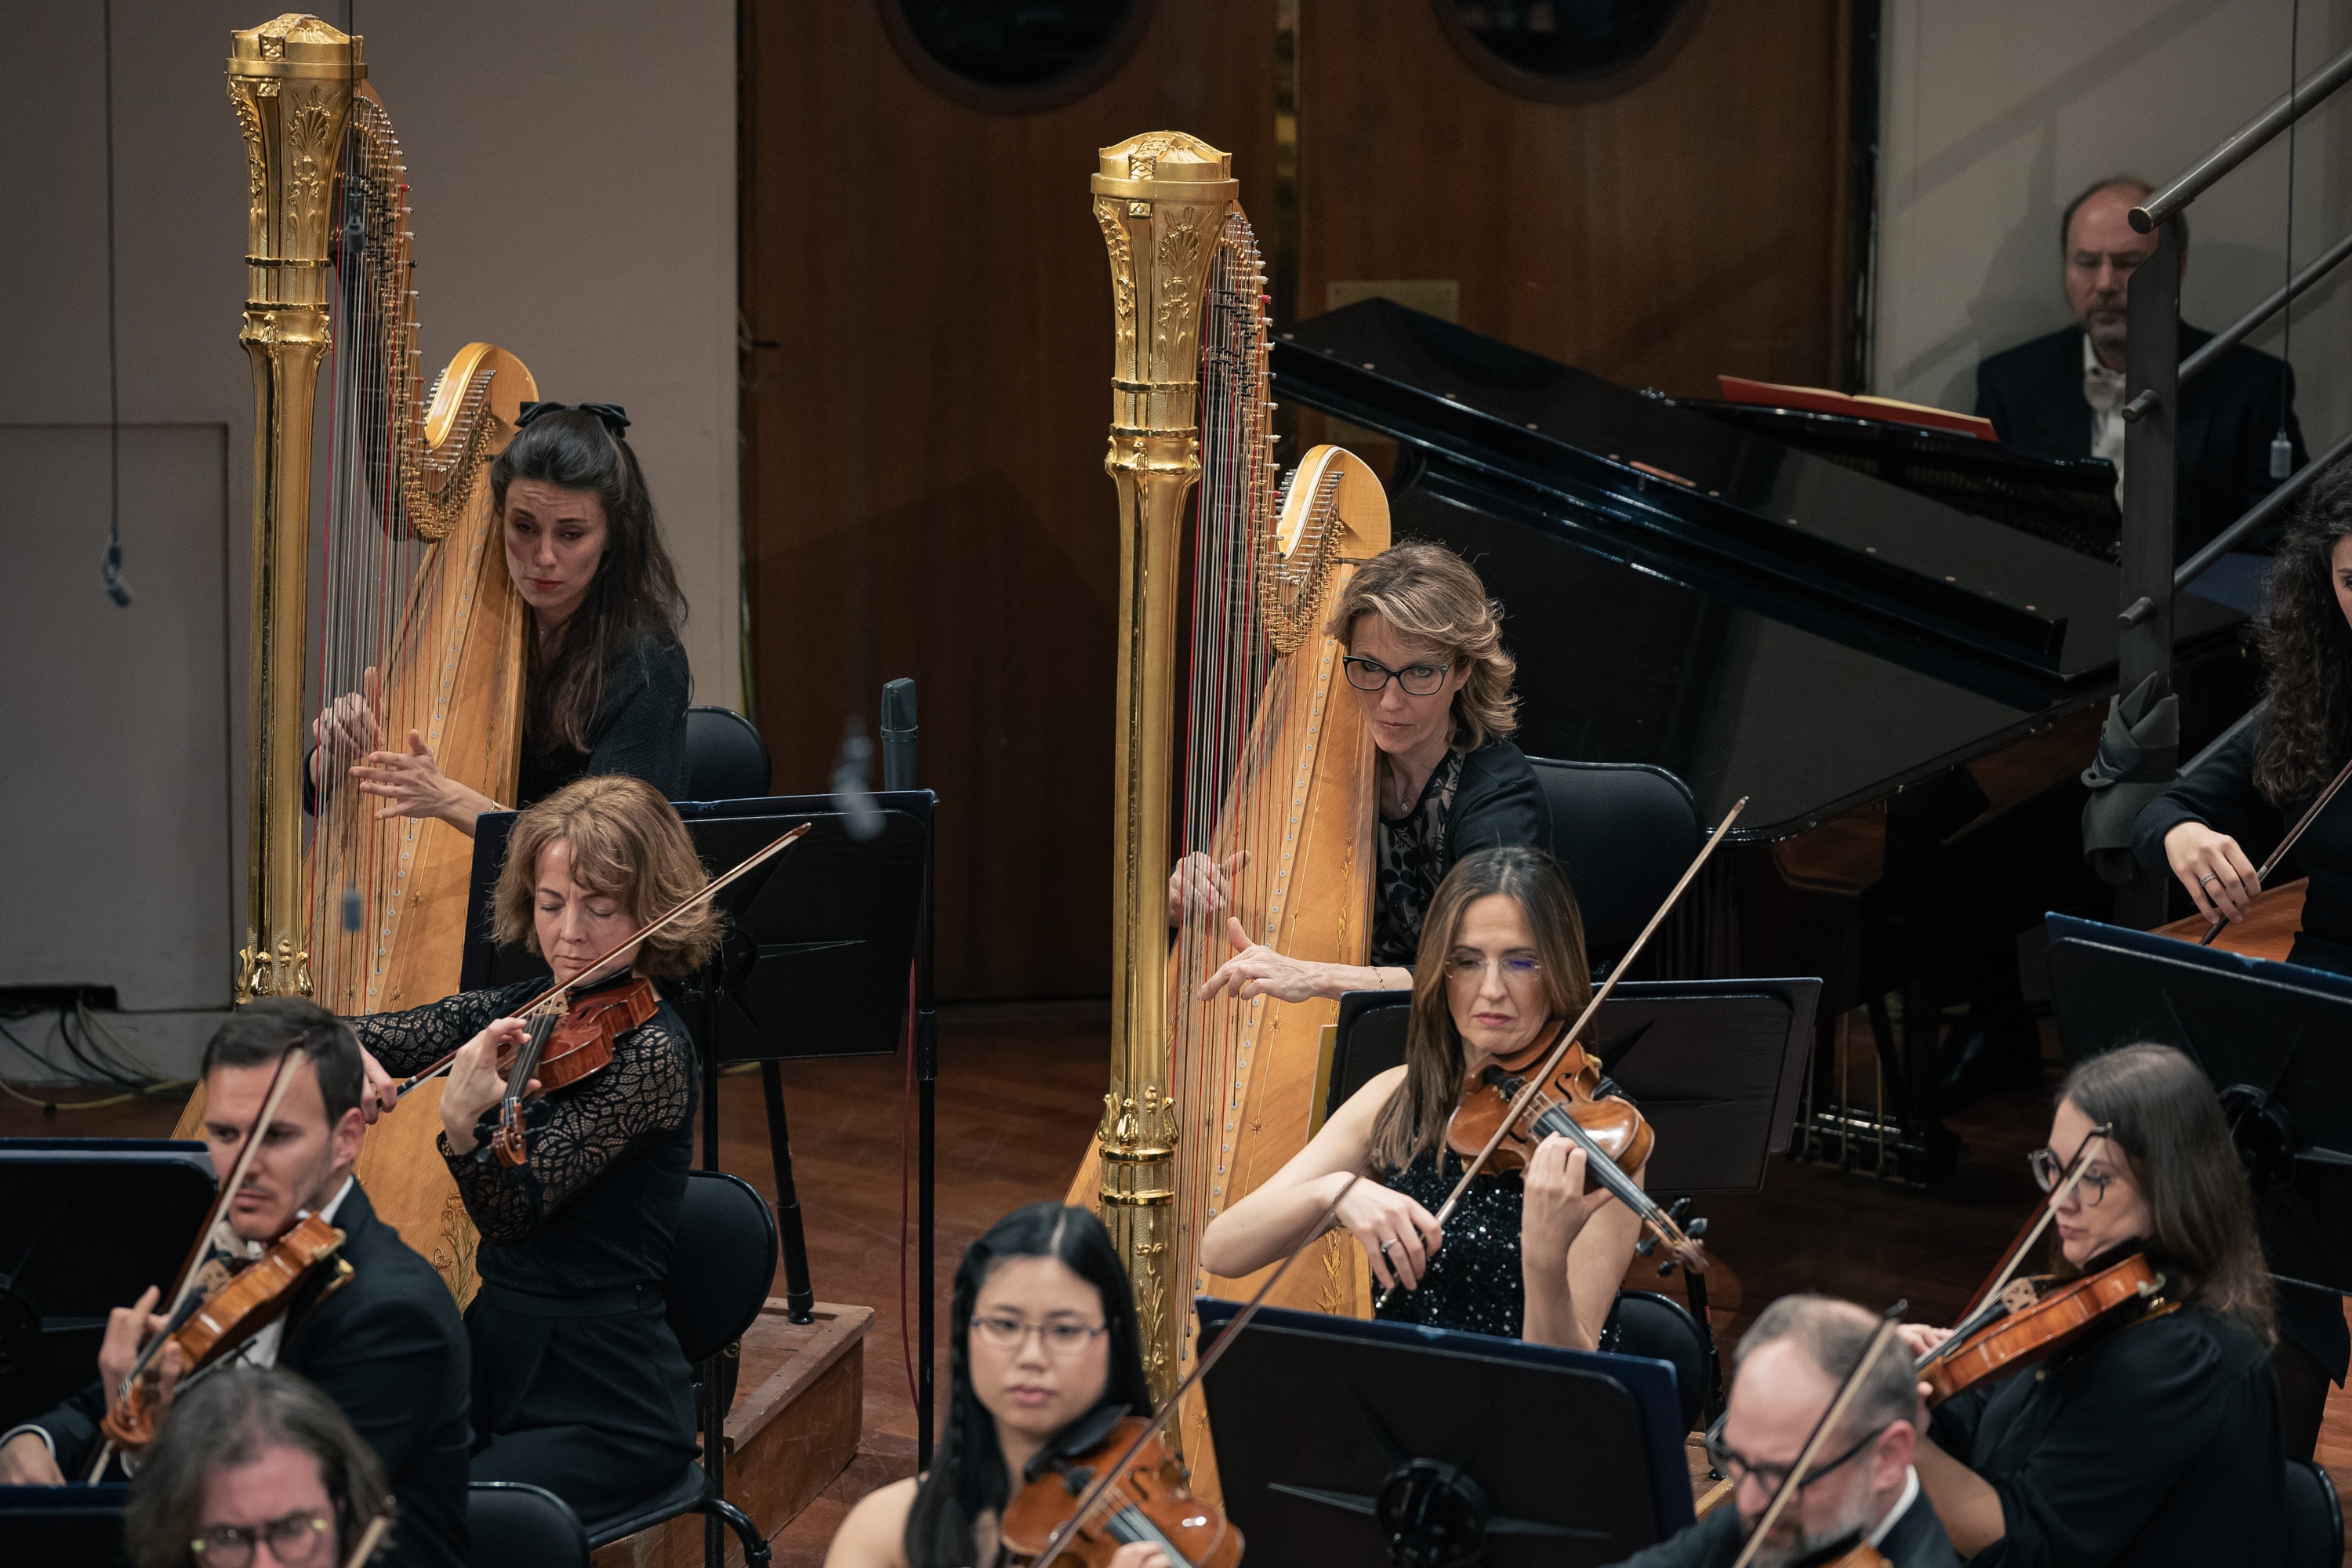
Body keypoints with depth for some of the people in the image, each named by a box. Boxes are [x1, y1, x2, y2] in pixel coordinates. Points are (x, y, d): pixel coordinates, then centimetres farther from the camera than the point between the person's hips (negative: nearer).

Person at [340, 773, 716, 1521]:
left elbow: (517, 1213, -21)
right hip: (495, 1360, 7)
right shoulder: (519, 1010, 7)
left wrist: (462, 1125, -40)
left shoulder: (650, 1050, -14)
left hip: (606, 1405, -7)